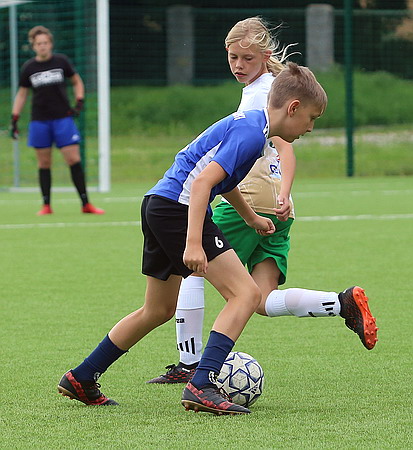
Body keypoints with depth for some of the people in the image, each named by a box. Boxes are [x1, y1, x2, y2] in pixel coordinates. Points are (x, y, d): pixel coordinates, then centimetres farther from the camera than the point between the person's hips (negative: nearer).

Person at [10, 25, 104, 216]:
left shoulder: (61, 61, 0)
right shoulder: (29, 68, 3)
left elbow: (77, 81, 13)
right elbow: (21, 94, 12)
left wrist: (79, 103, 0)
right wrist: (14, 120, 7)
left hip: (63, 119, -1)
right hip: (39, 121, 1)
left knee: (74, 160, -7)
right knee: (44, 163, 2)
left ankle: (86, 204, -2)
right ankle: (46, 205, 9)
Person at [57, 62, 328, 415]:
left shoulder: (249, 122, 16)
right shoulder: (251, 133, -15)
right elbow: (203, 181, -24)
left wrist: (251, 218, 46)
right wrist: (194, 243, -30)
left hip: (159, 205, 11)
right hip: (179, 208, -11)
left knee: (159, 310, 22)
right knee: (246, 294, -14)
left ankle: (81, 380, 30)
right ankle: (202, 386, -23)